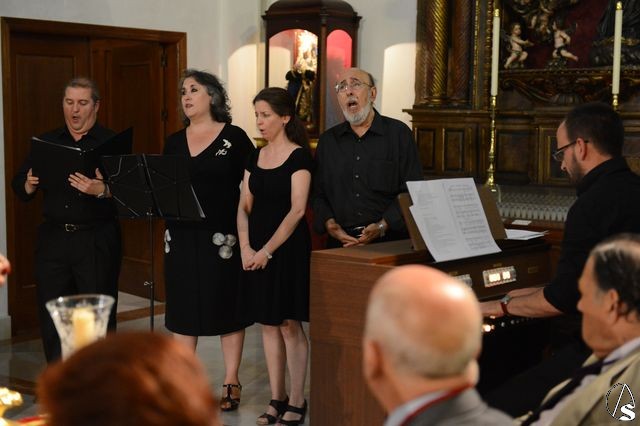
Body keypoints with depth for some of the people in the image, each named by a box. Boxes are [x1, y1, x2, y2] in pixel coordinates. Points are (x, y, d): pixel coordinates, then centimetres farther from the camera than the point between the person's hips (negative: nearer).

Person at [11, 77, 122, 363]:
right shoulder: (45, 143, 13)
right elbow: (18, 186, 13)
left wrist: (102, 191, -32)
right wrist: (28, 185, -9)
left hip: (97, 241, -4)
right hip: (53, 239, 4)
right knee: (51, 316, 6)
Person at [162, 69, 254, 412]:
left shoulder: (234, 138, -2)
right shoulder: (174, 142, 12)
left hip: (222, 237, -4)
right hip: (181, 236, 4)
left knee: (226, 306, 3)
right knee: (182, 306, 8)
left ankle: (231, 382, 14)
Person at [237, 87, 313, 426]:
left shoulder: (299, 157, -9)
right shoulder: (255, 157, 10)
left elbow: (297, 210, -15)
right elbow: (244, 206, 9)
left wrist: (267, 251, -16)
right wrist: (245, 248, -6)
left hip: (287, 247, -6)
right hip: (256, 250, 6)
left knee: (289, 324, -1)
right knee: (268, 324, 10)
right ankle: (277, 398, 19)